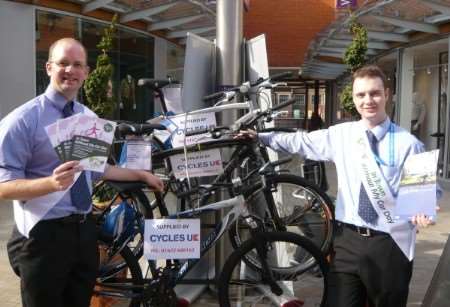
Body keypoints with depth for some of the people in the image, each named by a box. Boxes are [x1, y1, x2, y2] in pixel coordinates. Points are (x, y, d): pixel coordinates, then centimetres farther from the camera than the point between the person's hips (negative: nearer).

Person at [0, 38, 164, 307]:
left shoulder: (90, 118, 7)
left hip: (85, 229, 6)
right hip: (44, 234, -6)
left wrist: (142, 175, 17)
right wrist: (52, 182, -32)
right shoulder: (23, 119, -13)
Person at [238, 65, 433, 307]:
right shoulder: (341, 135, 3)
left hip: (389, 244, -2)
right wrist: (261, 137, 14)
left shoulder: (408, 144, -8)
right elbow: (301, 141, 13)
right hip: (347, 240, 2)